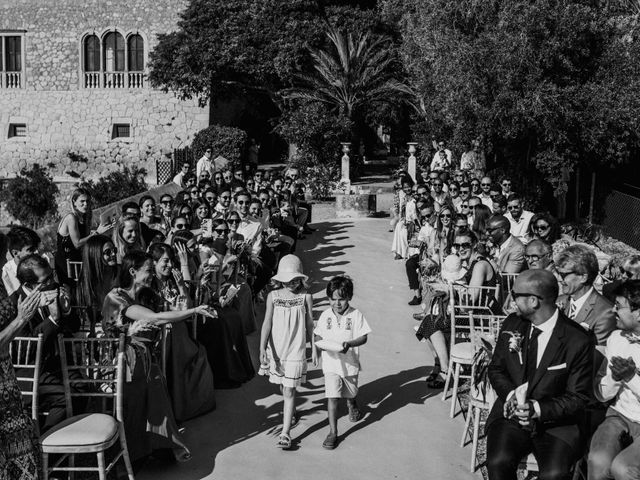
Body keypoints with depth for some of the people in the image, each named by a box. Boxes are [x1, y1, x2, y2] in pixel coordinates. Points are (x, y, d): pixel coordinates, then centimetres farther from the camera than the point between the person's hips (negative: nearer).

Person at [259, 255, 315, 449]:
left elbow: (310, 325, 2)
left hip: (295, 351, -2)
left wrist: (314, 348, 8)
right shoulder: (273, 296, -6)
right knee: (284, 387, 20)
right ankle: (291, 411, 49)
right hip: (276, 350, 3)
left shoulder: (305, 297, -7)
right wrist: (262, 349, -18)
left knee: (289, 391, -4)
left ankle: (285, 433, -1)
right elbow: (267, 323, -10)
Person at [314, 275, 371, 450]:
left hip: (349, 362, 0)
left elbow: (363, 337, -11)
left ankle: (352, 405, 58)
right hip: (330, 362, 1)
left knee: (350, 393, 22)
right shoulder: (325, 315, -2)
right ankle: (333, 432, -1)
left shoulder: (356, 315, -11)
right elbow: (317, 334, 7)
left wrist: (349, 344, -28)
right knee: (332, 396, -8)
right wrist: (320, 342, -15)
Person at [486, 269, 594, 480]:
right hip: (512, 413, 3)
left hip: (555, 421, -3)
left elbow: (579, 398, -6)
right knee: (498, 462, -24)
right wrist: (511, 395, -10)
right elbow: (496, 369, 11)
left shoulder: (578, 342, -11)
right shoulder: (511, 324, 2)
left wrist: (538, 409, -21)